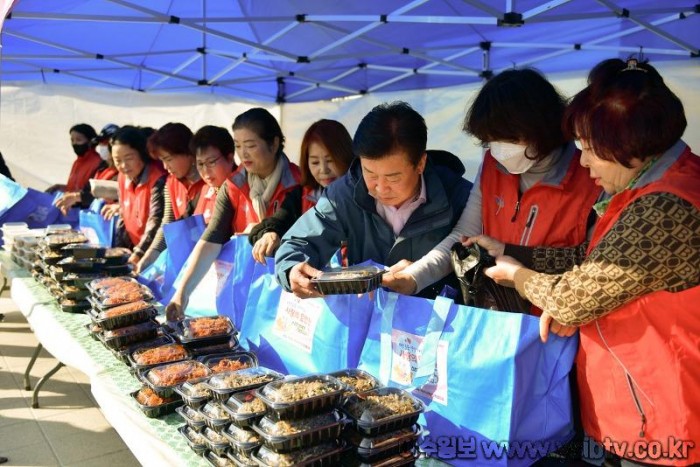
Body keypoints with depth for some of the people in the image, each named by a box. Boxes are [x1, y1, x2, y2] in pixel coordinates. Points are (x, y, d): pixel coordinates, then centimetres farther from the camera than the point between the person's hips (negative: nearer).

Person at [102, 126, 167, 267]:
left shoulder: (158, 180, -18)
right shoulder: (123, 177, 5)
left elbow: (156, 221, -24)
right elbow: (124, 217, 13)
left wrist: (138, 253, -30)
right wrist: (118, 250, 5)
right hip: (131, 249, 7)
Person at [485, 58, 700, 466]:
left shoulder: (665, 211, -29)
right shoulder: (662, 182, 4)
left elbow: (574, 299, -24)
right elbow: (611, 275, 15)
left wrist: (516, 273, -4)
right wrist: (576, 305, -5)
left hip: (658, 422, -9)